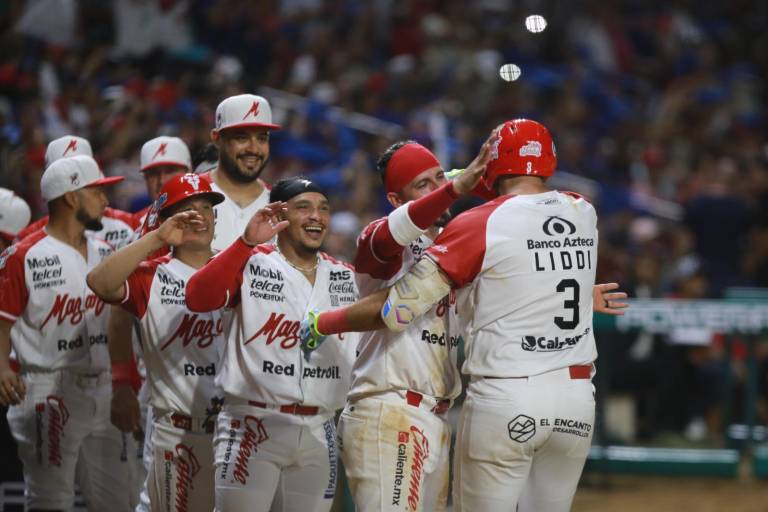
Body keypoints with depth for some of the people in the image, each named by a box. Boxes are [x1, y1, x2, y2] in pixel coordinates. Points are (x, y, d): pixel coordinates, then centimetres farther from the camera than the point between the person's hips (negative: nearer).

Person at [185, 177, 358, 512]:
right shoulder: (251, 263, -3)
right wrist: (247, 242, -25)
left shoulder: (346, 277, 13)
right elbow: (197, 298, -20)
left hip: (319, 434, 5)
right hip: (252, 426, -5)